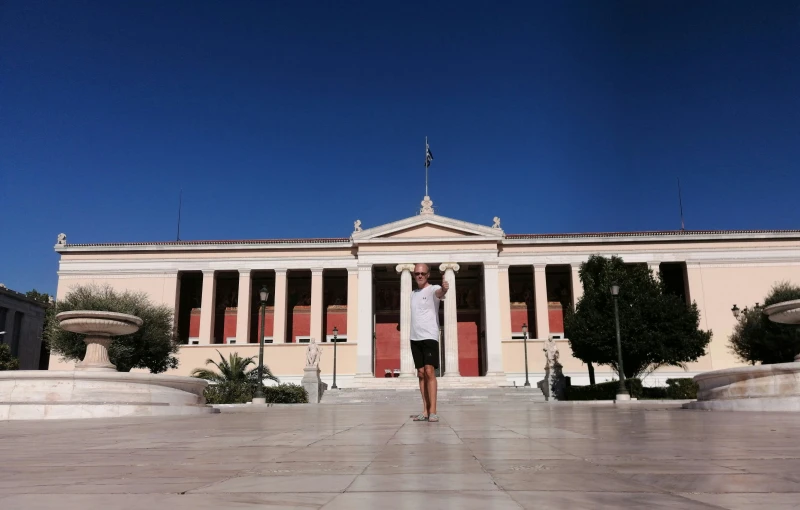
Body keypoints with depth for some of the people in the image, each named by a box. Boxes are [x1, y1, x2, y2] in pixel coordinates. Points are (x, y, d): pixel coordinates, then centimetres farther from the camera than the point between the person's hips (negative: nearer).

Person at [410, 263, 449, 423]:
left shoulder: (433, 289, -4)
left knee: (429, 372, -13)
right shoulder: (413, 294, 18)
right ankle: (425, 411, 8)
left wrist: (444, 288, -53)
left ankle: (433, 411, -12)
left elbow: (440, 292, -29)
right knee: (421, 374, 5)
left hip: (430, 337, -6)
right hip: (415, 338, 7)